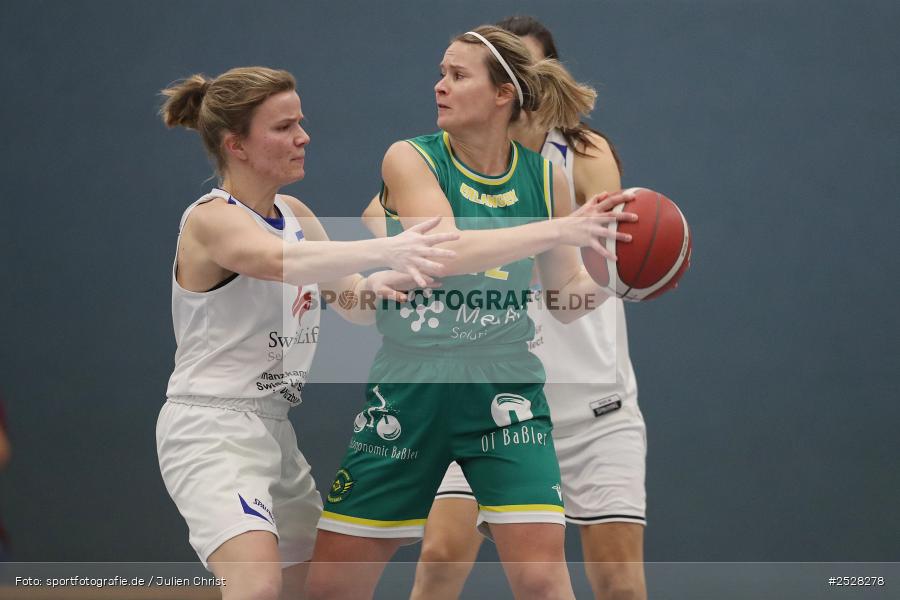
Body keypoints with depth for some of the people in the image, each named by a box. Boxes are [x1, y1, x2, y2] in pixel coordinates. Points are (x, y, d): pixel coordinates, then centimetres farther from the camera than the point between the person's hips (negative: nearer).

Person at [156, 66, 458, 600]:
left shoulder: (294, 214, 11)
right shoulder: (211, 219, -14)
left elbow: (355, 303, 6)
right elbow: (282, 261, -35)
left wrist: (376, 287, -19)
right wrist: (384, 249, -50)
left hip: (275, 430, 9)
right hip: (212, 429, -9)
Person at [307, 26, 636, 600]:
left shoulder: (545, 177, 2)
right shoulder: (411, 160, -6)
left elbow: (566, 299, 8)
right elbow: (444, 250, -24)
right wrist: (558, 230, -30)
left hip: (503, 386, 0)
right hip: (411, 385, 0)